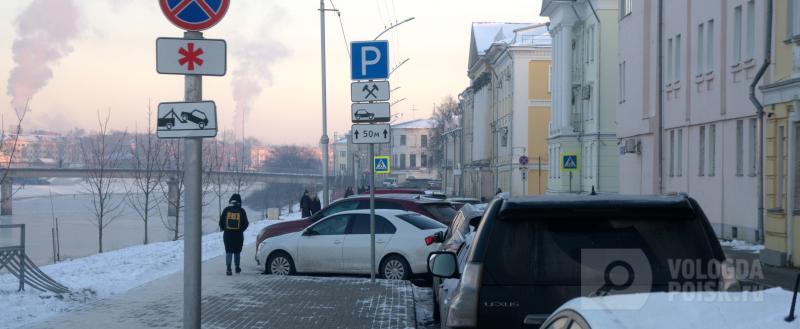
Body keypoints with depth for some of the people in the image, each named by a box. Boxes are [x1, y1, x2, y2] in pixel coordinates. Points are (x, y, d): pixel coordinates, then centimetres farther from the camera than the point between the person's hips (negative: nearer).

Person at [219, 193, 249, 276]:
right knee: (237, 252, 16)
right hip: (238, 235, 0)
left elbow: (221, 222, 0)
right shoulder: (241, 211, -5)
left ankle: (228, 268, -12)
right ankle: (237, 268, 26)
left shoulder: (226, 210, -4)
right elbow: (245, 224, -1)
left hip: (227, 234, 0)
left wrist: (223, 229, 19)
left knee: (228, 252, 2)